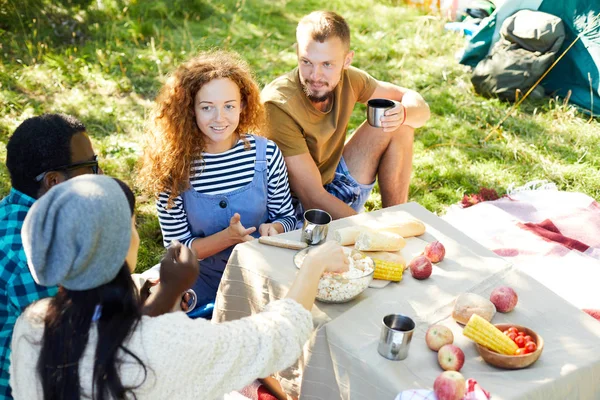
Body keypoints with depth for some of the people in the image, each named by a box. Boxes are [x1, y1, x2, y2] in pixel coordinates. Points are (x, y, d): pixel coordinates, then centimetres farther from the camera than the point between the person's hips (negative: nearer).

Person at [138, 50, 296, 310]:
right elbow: (177, 249, -8)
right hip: (203, 282, -1)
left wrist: (272, 229, -18)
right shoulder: (174, 166, -12)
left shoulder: (266, 154, -8)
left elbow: (286, 217, 5)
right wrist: (229, 236, -24)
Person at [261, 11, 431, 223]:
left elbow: (418, 104, -1)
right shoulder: (278, 105, -27)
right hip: (297, 209, -7)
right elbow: (312, 197, -27)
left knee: (400, 127, -6)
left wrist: (403, 112, -25)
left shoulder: (347, 79, -9)